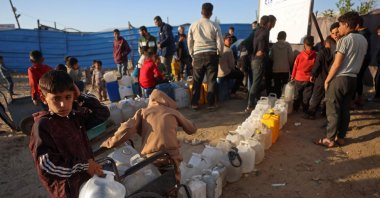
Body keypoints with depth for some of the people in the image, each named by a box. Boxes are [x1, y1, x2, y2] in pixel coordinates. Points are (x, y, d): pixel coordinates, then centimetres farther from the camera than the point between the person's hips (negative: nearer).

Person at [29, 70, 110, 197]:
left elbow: (103, 113, 2)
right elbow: (47, 165, -21)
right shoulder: (42, 125, -17)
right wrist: (84, 167, -18)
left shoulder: (75, 117, 1)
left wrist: (81, 97, -8)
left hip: (87, 178, 6)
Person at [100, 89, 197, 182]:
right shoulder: (173, 112, 15)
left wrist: (109, 143, 9)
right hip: (171, 154, 0)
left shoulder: (143, 111, 14)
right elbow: (192, 129, 24)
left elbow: (127, 129, -2)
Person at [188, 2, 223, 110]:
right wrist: (219, 54, 16)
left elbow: (189, 42, 7)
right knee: (211, 80, 6)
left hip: (198, 55, 2)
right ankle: (211, 103, 9)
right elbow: (220, 43, -2)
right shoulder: (215, 26, -2)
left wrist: (192, 56, 17)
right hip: (211, 55, -1)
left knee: (197, 81, 9)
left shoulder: (193, 25, 3)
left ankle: (194, 103, 11)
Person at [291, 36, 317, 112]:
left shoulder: (300, 55, -10)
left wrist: (293, 76, 11)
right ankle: (305, 111, 14)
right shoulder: (315, 56, -11)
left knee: (297, 96, 15)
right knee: (306, 98, 8)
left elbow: (295, 66, -2)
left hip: (299, 79, 1)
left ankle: (295, 110, 23)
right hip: (309, 80, 0)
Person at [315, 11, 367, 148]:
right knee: (345, 109, 12)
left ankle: (329, 139, 4)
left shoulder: (345, 40, -11)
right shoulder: (363, 40, 12)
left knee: (332, 110, -1)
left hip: (340, 78, -7)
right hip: (353, 79, 7)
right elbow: (358, 61, 15)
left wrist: (327, 80, -8)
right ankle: (341, 138, 19)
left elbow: (337, 64, -14)